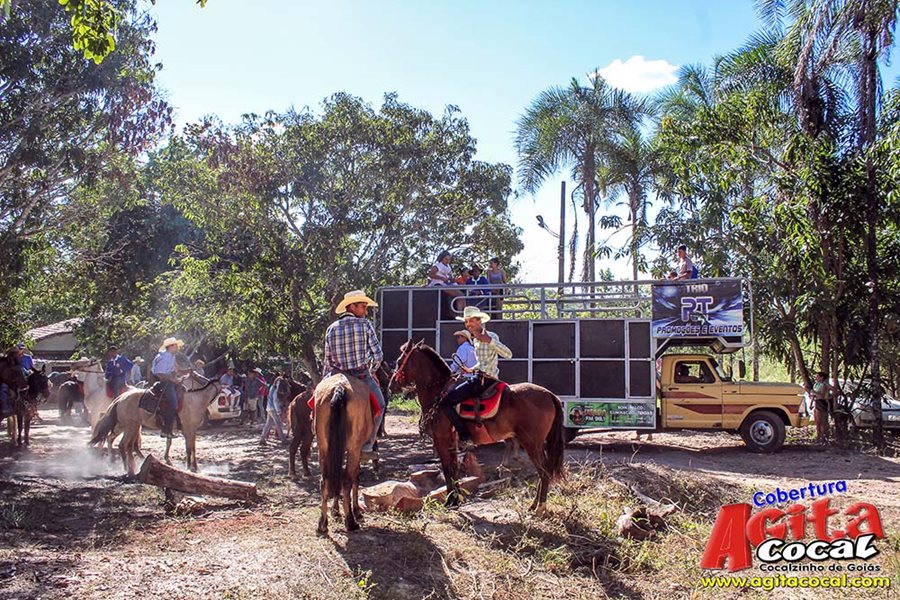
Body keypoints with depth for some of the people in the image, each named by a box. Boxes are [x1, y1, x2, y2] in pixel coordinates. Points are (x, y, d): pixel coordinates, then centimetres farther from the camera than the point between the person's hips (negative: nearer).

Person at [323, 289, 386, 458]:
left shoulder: (331, 328, 3)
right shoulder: (365, 324, -6)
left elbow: (328, 360, 5)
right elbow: (378, 355, -7)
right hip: (363, 376, -3)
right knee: (379, 406, 16)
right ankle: (367, 446, 11)